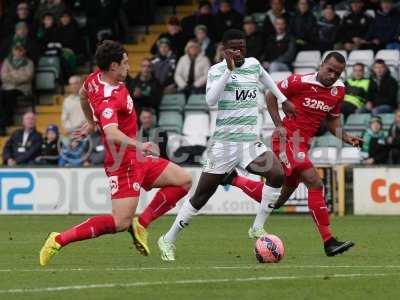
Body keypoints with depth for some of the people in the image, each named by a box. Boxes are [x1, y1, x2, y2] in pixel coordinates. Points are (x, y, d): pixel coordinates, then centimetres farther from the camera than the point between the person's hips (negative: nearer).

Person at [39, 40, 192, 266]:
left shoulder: (96, 78, 2)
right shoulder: (108, 98, -27)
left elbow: (83, 94, 26)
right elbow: (111, 133, -44)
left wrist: (91, 123, 40)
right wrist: (138, 145, -58)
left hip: (135, 158, 10)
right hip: (123, 164, -10)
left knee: (184, 180, 8)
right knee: (120, 223, -15)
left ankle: (141, 224, 9)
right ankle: (60, 240, -7)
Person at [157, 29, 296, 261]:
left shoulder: (253, 64, 8)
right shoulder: (217, 70, -7)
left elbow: (265, 78, 33)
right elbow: (211, 99, -26)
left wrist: (283, 100, 34)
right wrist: (229, 70, -29)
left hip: (251, 141, 4)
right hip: (224, 143, -4)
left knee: (277, 175, -21)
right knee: (202, 196, -1)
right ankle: (169, 240, 15)